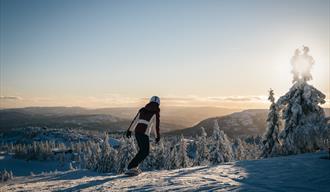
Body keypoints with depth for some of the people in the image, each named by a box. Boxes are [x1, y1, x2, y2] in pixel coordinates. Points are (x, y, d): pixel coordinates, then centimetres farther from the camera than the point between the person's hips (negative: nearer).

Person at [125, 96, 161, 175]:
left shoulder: (143, 110, 13)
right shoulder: (156, 112, -3)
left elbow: (135, 120, 15)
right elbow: (156, 125, -5)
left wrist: (130, 130, 22)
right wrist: (157, 136, 6)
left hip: (137, 131, 7)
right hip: (144, 133, -7)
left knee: (143, 150, 20)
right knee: (145, 152, 3)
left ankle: (134, 166, 19)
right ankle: (130, 168, -2)